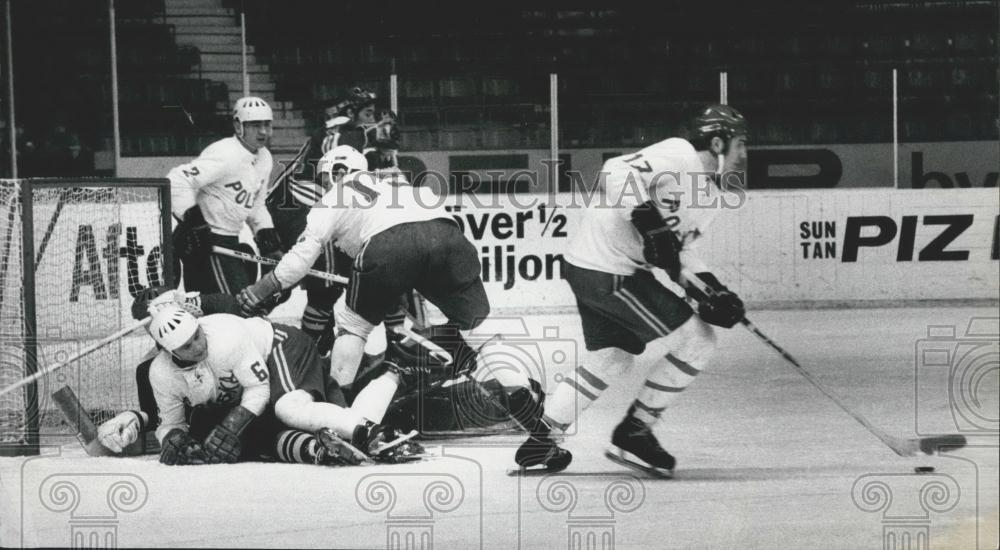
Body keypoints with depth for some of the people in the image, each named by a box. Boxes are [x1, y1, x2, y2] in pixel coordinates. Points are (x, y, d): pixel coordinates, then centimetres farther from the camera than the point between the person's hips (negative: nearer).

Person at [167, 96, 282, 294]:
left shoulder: (264, 158, 11)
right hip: (202, 241, -10)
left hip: (227, 241, 10)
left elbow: (255, 204, 23)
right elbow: (177, 181, -27)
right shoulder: (225, 155, -20)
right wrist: (192, 221, -30)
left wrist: (267, 234, 10)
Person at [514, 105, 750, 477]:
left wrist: (713, 292, 5)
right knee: (696, 338, -6)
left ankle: (540, 442, 30)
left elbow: (678, 251, 18)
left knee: (612, 357, 22)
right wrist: (652, 222, -31)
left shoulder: (710, 192, 17)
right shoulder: (679, 157, -13)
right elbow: (618, 175, -26)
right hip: (610, 272, -11)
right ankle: (634, 432, 4)